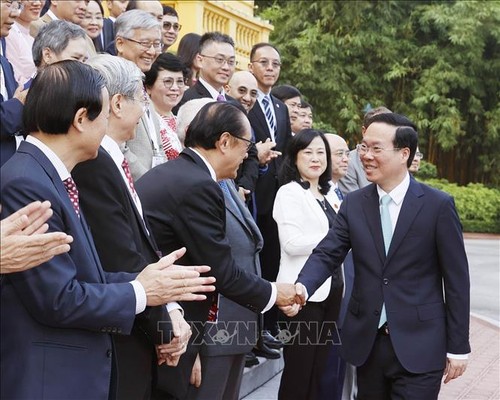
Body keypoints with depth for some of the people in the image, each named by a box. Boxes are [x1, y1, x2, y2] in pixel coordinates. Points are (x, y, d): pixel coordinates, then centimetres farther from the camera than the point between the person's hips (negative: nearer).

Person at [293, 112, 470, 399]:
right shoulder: (354, 204, 4)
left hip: (419, 345, -4)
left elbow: (456, 279, -4)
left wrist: (458, 347, -3)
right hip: (367, 341, 4)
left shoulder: (438, 205, -7)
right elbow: (327, 255, -4)